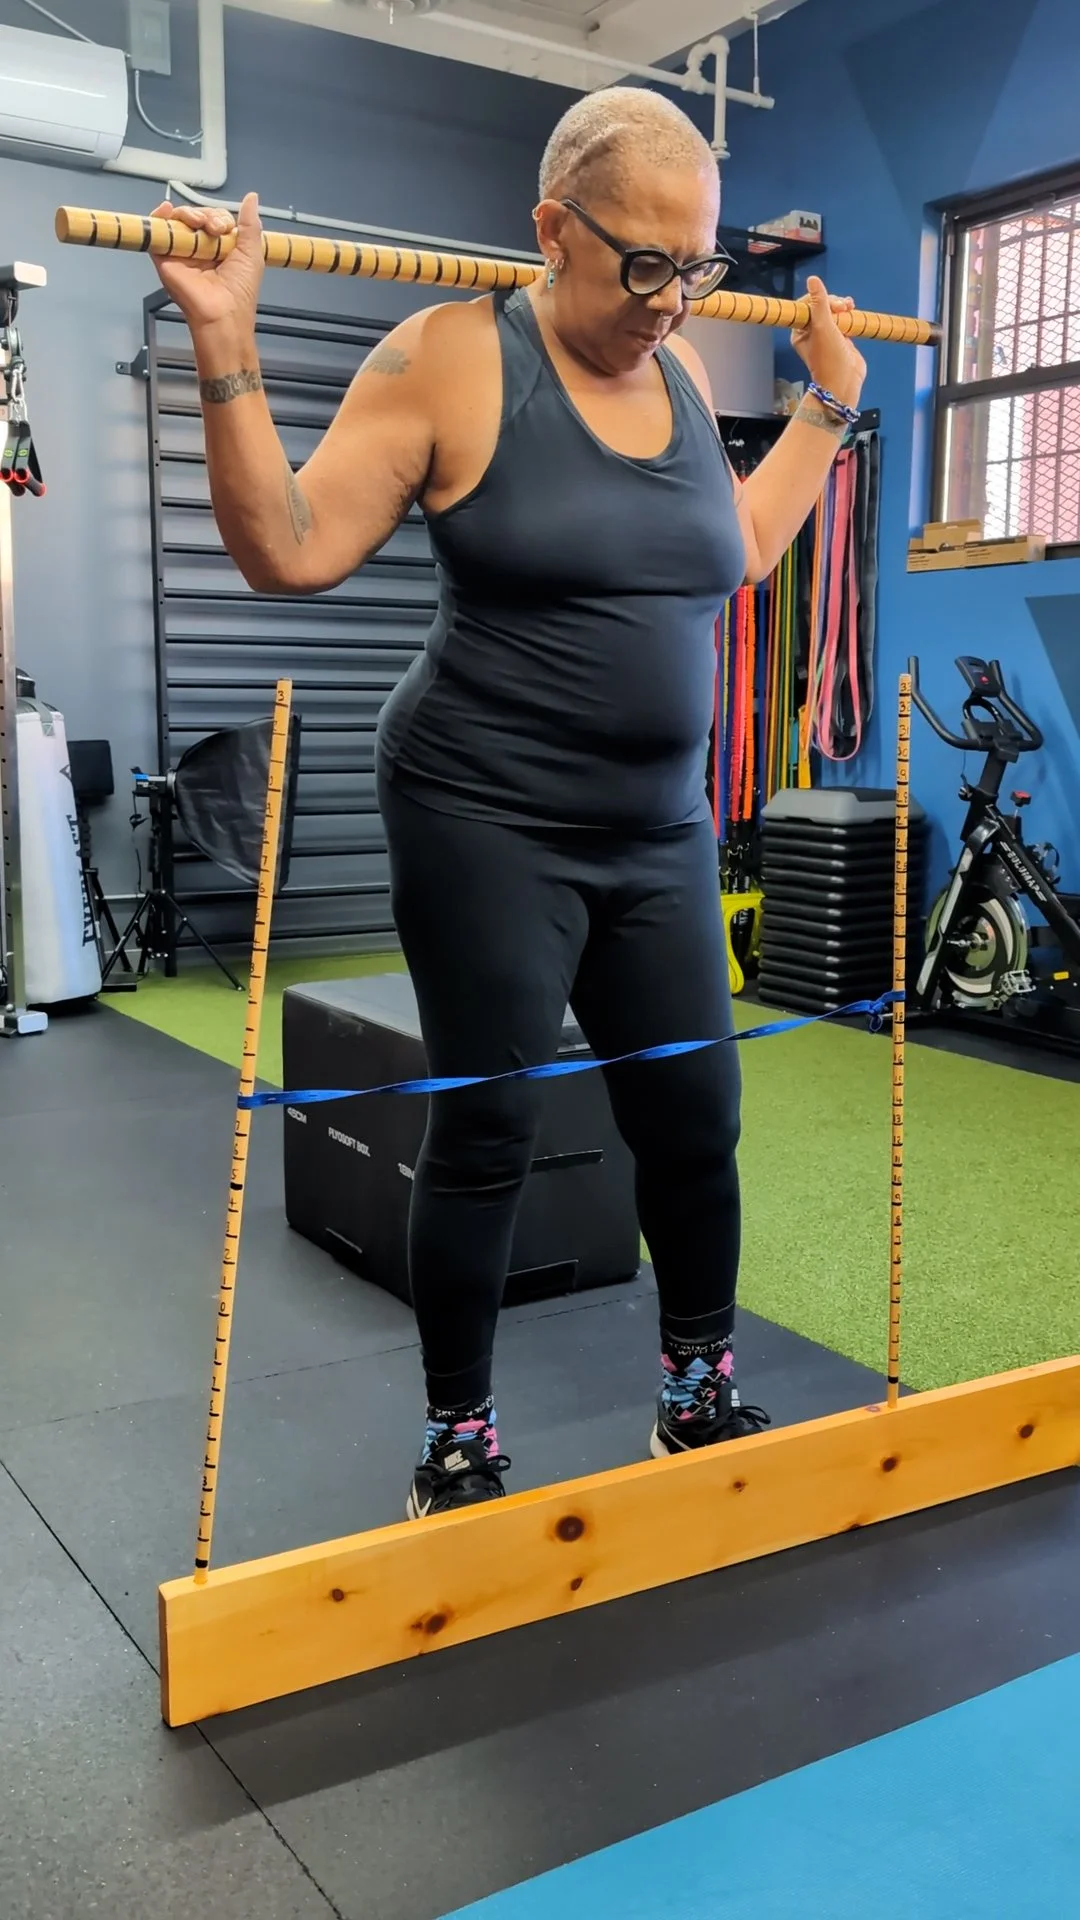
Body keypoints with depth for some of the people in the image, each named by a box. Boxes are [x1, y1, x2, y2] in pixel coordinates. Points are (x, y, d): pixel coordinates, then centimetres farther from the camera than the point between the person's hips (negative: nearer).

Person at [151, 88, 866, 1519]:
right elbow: (291, 551, -9)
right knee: (488, 1135, -1)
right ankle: (458, 1444, 18)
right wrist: (227, 349, -17)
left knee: (696, 1123, 8)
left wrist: (830, 398, 26)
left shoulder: (680, 371, 11)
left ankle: (702, 1396, 29)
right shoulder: (451, 358, -6)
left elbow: (740, 552, 24)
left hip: (659, 833, 6)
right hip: (490, 824, -5)